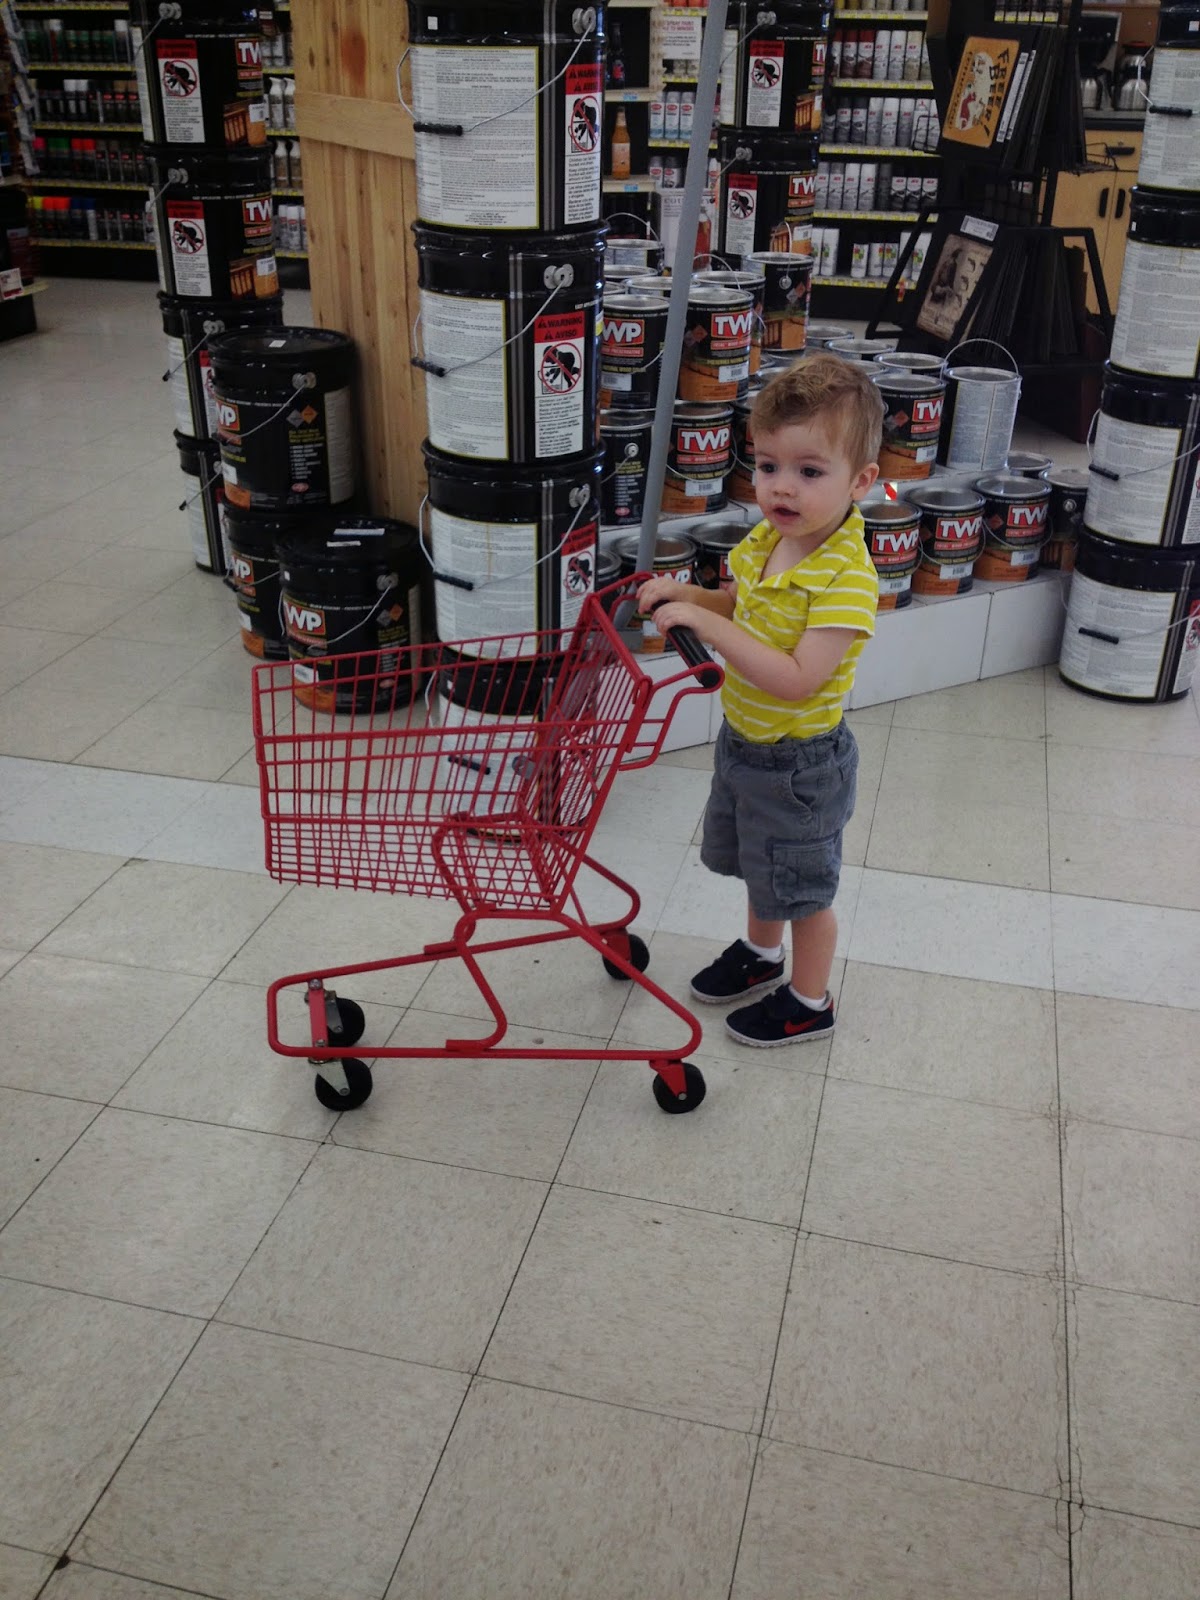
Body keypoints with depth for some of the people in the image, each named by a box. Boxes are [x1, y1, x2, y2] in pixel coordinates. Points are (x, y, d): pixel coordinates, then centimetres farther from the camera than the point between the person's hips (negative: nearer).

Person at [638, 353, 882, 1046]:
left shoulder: (847, 576, -30)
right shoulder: (766, 539, -6)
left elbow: (796, 680, -36)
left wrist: (707, 623, -37)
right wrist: (687, 595, -6)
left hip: (801, 760, -8)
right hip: (744, 738, 8)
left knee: (805, 888, 12)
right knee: (759, 864, 28)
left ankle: (810, 1003, 34)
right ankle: (761, 952, 53)